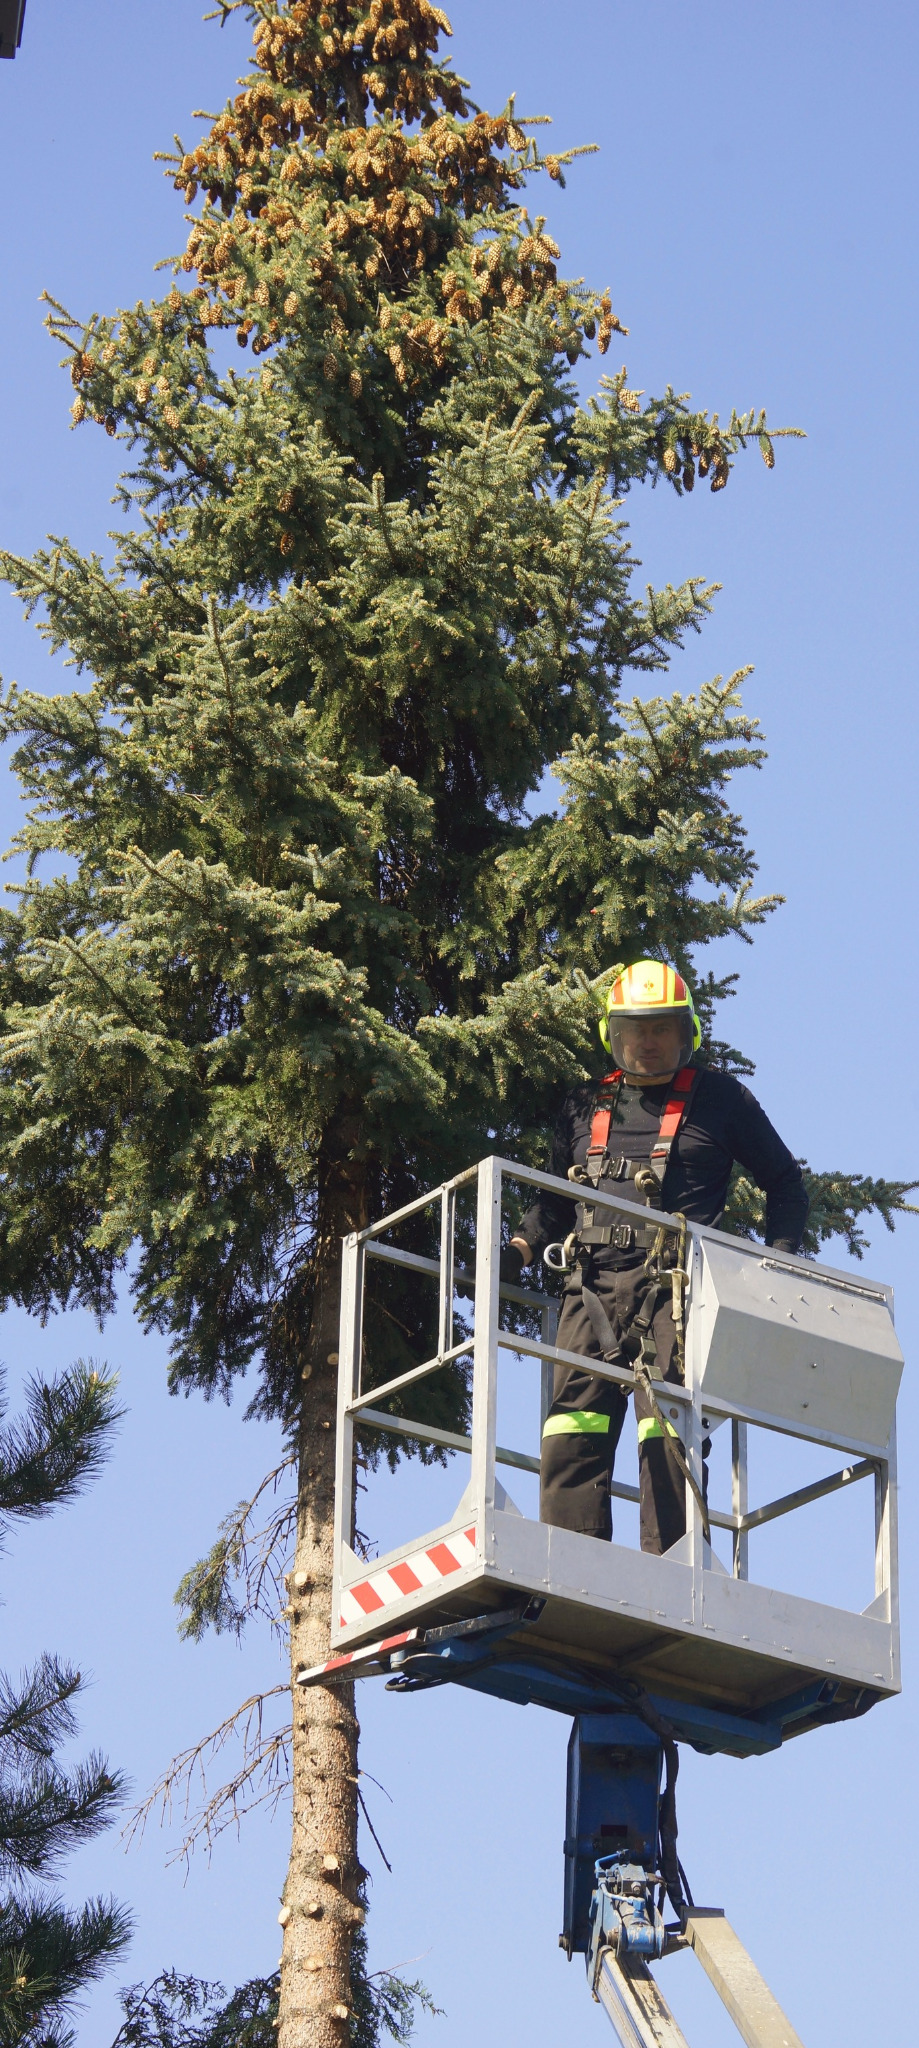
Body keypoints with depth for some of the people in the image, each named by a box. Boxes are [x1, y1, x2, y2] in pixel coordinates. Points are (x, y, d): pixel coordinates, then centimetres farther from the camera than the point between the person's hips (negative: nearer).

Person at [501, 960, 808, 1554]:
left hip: (671, 1285, -3)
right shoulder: (586, 1108, 23)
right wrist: (517, 1251, 12)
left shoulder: (720, 1099, 13)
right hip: (593, 1287, 4)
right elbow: (555, 1201, 30)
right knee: (574, 1432, -7)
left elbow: (785, 1183, 17)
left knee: (664, 1430, -14)